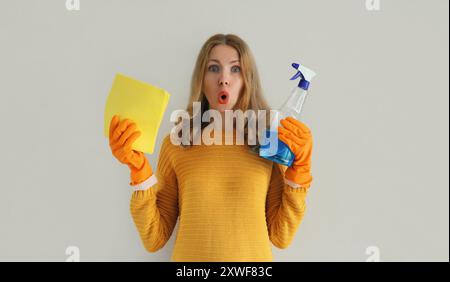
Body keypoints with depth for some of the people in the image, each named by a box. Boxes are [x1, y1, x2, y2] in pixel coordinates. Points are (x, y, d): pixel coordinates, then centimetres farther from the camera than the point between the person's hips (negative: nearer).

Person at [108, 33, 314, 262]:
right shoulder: (176, 143, -4)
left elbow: (281, 237, -4)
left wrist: (299, 169, -11)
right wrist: (138, 169, -13)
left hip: (254, 257, 0)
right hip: (190, 256, 0)